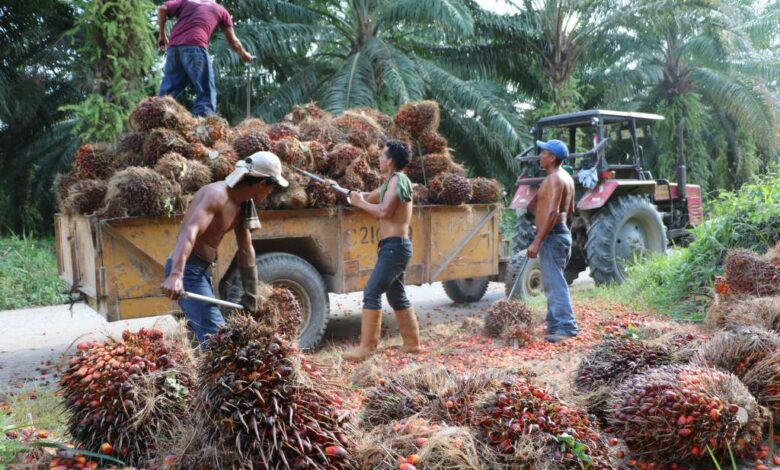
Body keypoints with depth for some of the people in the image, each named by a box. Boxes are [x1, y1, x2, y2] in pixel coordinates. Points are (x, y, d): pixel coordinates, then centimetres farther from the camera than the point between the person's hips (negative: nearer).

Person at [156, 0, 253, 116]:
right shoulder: (220, 9, 25)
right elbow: (233, 41, 29)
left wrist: (162, 35, 21)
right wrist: (243, 54, 47)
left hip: (174, 47, 4)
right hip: (195, 46, -4)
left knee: (167, 94, 6)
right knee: (206, 93, -3)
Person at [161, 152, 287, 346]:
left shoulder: (242, 205, 6)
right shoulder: (216, 195, -21)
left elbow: (246, 250, 14)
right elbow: (189, 232, -38)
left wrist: (252, 294, 18)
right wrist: (176, 275, -52)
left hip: (203, 270, 10)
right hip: (187, 269, -10)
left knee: (208, 334, 19)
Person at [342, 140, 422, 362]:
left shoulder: (398, 179, -12)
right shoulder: (390, 182, 19)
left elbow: (384, 211, -22)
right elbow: (370, 197, 21)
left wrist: (360, 203, -10)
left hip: (395, 246, -10)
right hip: (393, 246, 10)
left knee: (371, 293, -12)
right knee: (396, 296, 15)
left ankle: (366, 347, -10)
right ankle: (412, 343, 23)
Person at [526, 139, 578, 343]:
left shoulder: (554, 179, -16)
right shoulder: (566, 178, 16)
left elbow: (552, 212, -25)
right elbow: (570, 211, 23)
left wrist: (536, 242, -26)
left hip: (552, 236, -11)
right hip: (561, 233, 11)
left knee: (554, 282, -11)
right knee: (552, 282, 15)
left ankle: (566, 327, -13)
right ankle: (555, 325, 22)